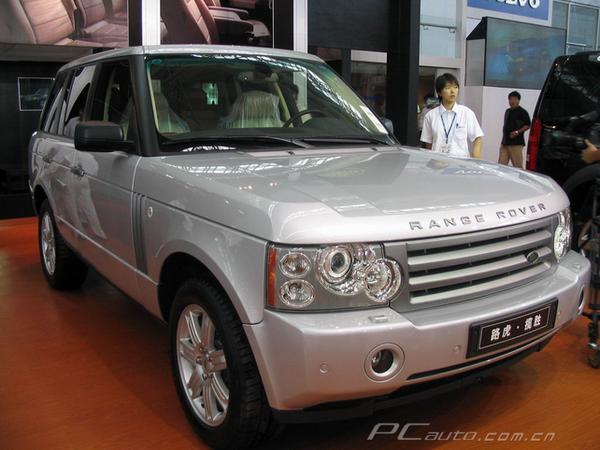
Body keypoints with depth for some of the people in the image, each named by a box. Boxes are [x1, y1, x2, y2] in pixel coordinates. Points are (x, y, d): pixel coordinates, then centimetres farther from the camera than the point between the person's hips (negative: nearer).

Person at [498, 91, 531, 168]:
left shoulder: (522, 112, -3)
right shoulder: (507, 111, 20)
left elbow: (528, 125, -8)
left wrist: (518, 132, -19)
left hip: (516, 143, -7)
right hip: (505, 142, 7)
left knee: (517, 166, -6)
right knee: (501, 164, 2)